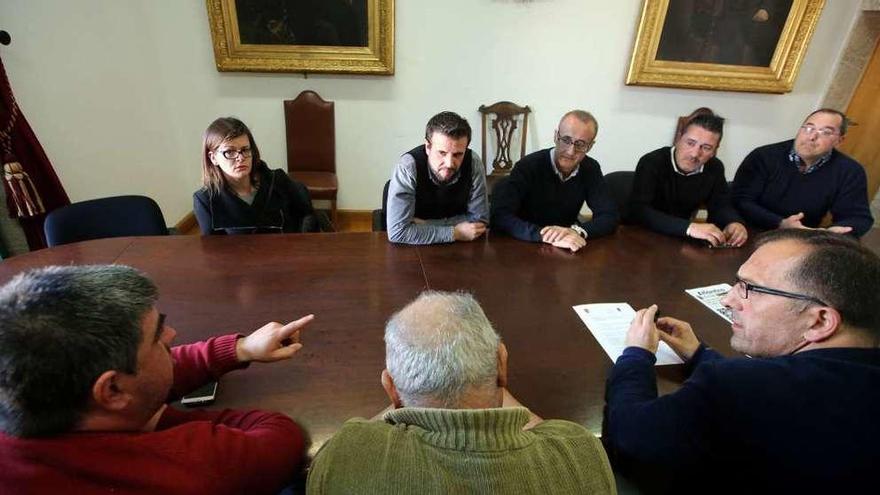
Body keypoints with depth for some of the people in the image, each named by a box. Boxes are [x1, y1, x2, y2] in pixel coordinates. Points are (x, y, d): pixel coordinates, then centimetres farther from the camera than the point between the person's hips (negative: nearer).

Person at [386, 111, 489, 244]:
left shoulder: (473, 163, -15)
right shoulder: (407, 167, -23)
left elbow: (479, 218, -9)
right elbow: (397, 231, -27)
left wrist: (424, 225, -17)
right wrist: (455, 233, -23)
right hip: (414, 249, -2)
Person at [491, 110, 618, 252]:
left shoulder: (591, 169, -2)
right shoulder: (527, 166, -17)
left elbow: (609, 216, -5)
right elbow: (500, 215, -26)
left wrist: (577, 231, -25)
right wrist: (545, 236, -36)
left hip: (566, 253, 4)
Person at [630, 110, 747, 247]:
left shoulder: (715, 168, 0)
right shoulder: (651, 163, -18)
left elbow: (721, 205, 7)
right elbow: (639, 210, -30)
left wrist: (734, 223, -17)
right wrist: (689, 228, -38)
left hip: (682, 241, 5)